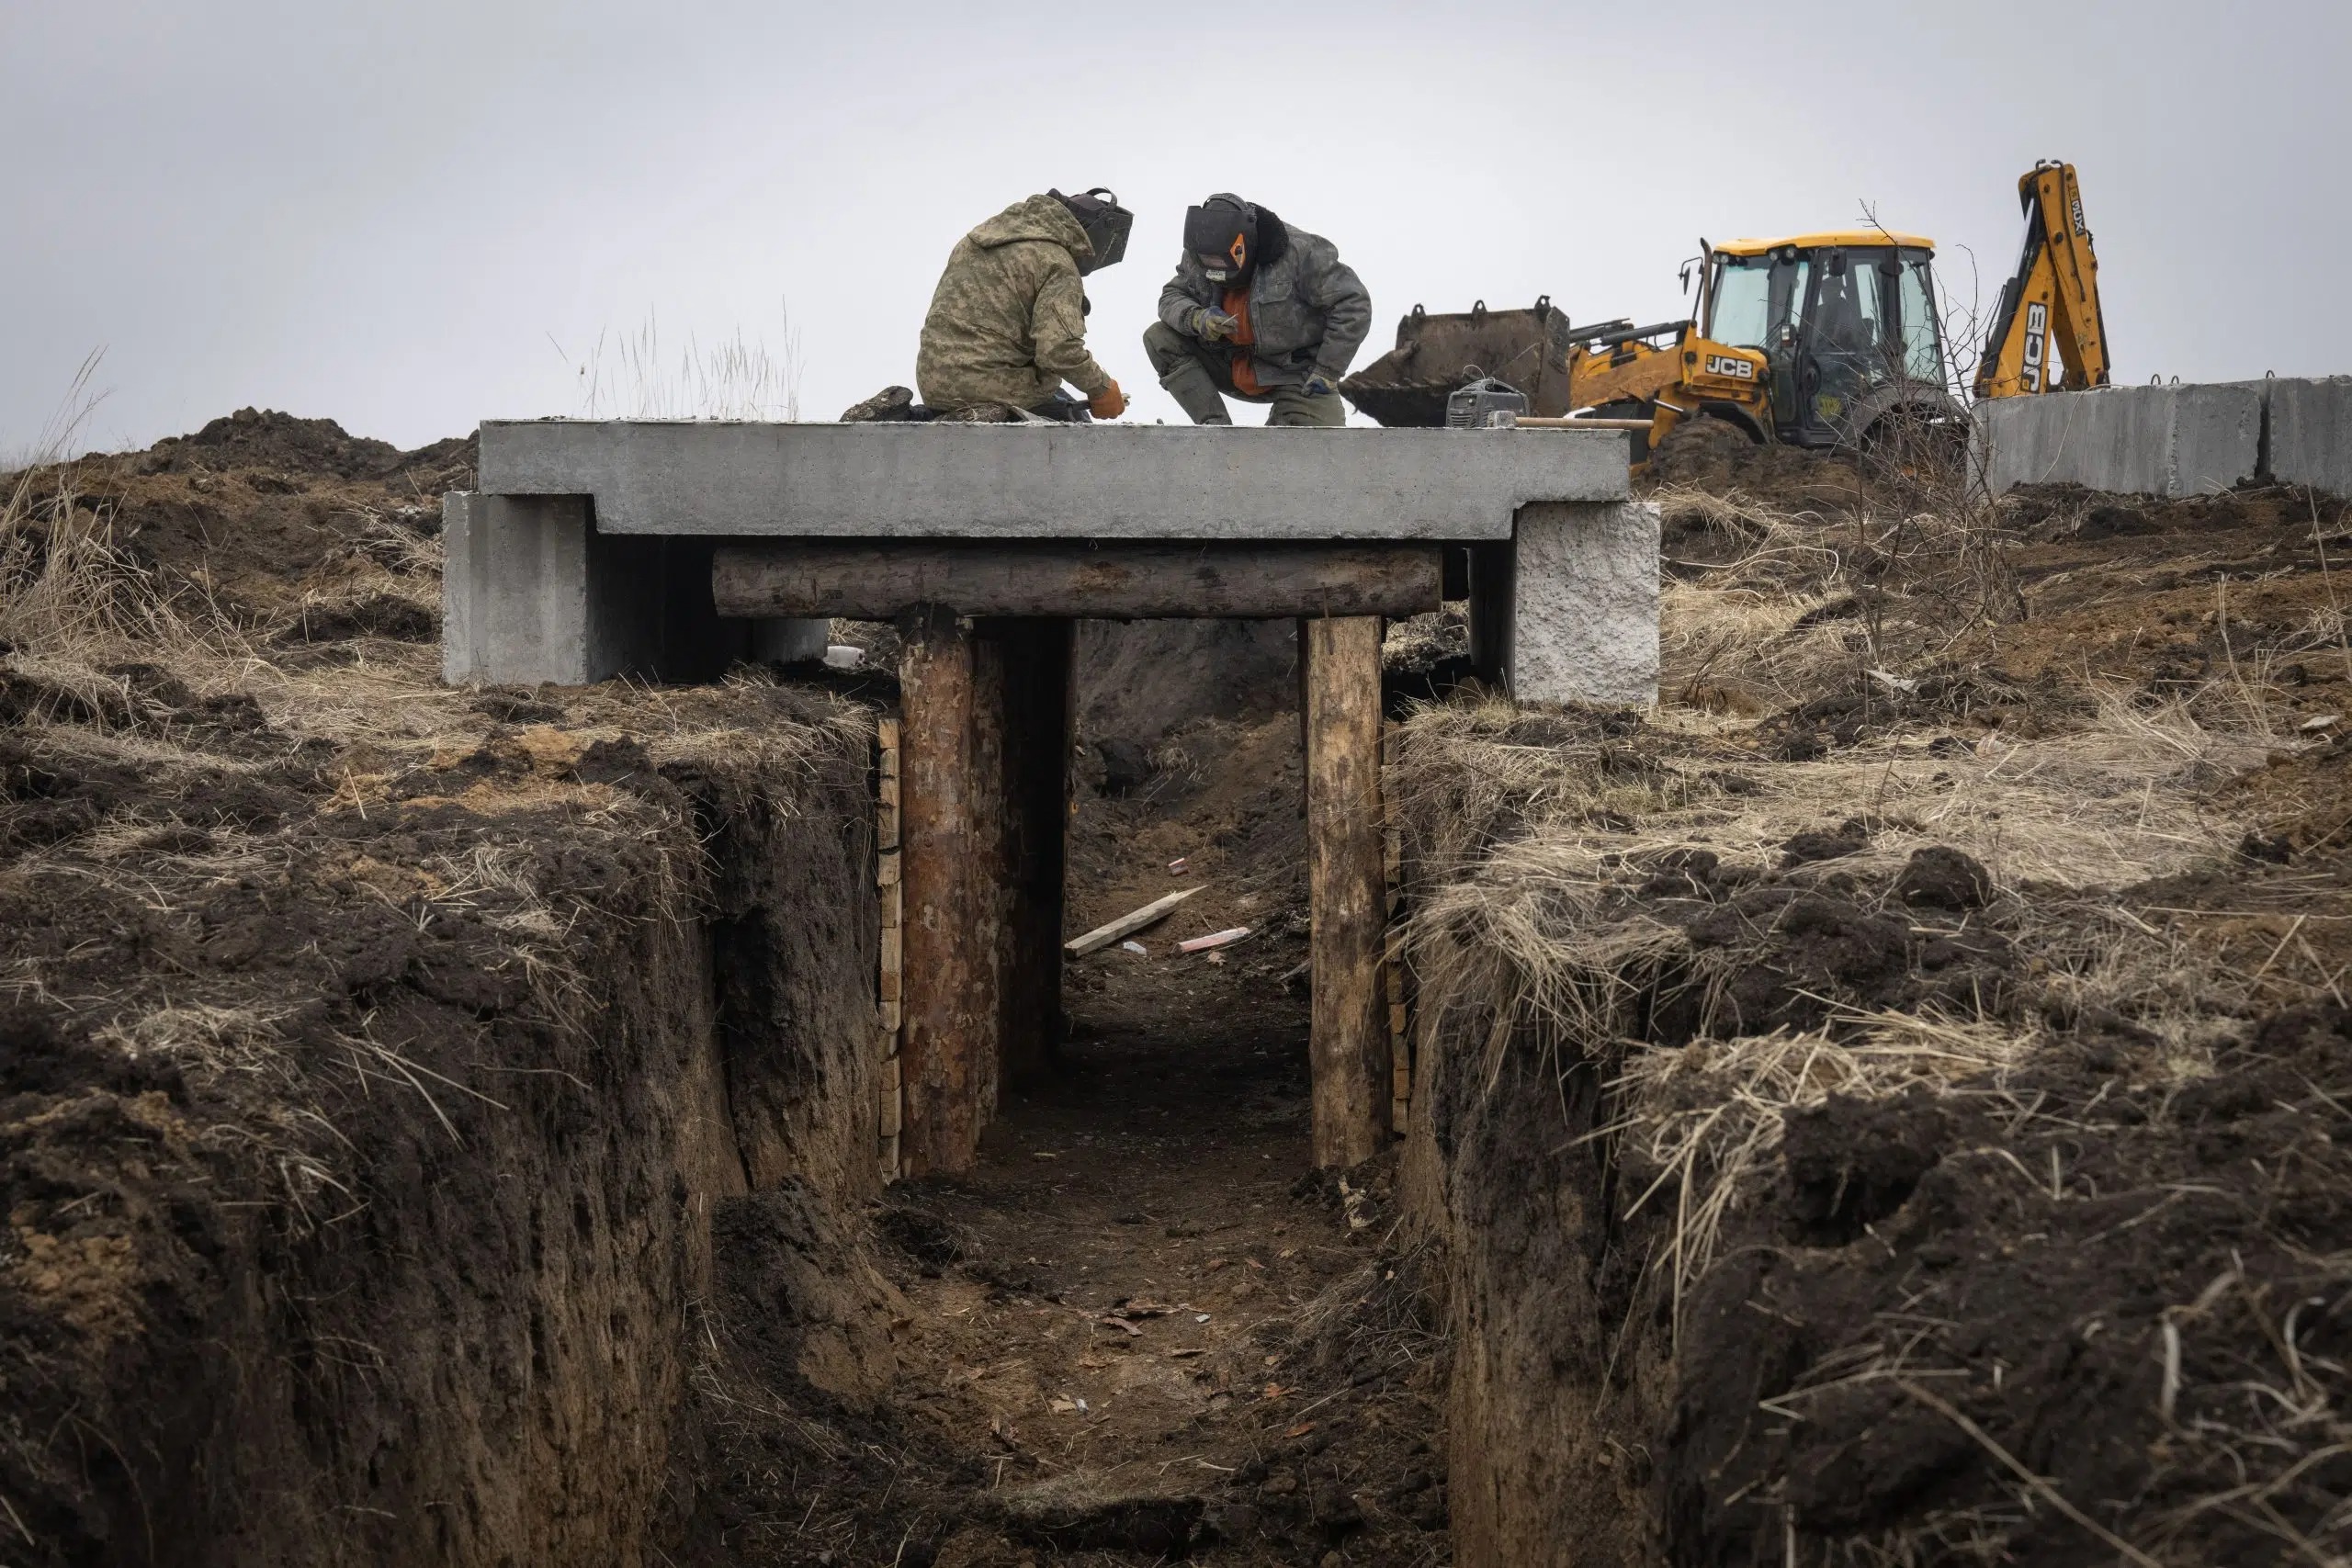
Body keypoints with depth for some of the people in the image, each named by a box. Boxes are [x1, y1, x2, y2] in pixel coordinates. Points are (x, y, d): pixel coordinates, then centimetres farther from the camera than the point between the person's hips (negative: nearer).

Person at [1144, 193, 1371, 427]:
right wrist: (1197, 318, -26)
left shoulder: (1298, 253, -26)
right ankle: (1215, 426, -14)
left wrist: (1327, 373, -21)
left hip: (1293, 372, -5)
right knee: (1159, 338, -14)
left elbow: (1354, 306, -21)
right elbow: (1172, 297, 0)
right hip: (1234, 369, 5)